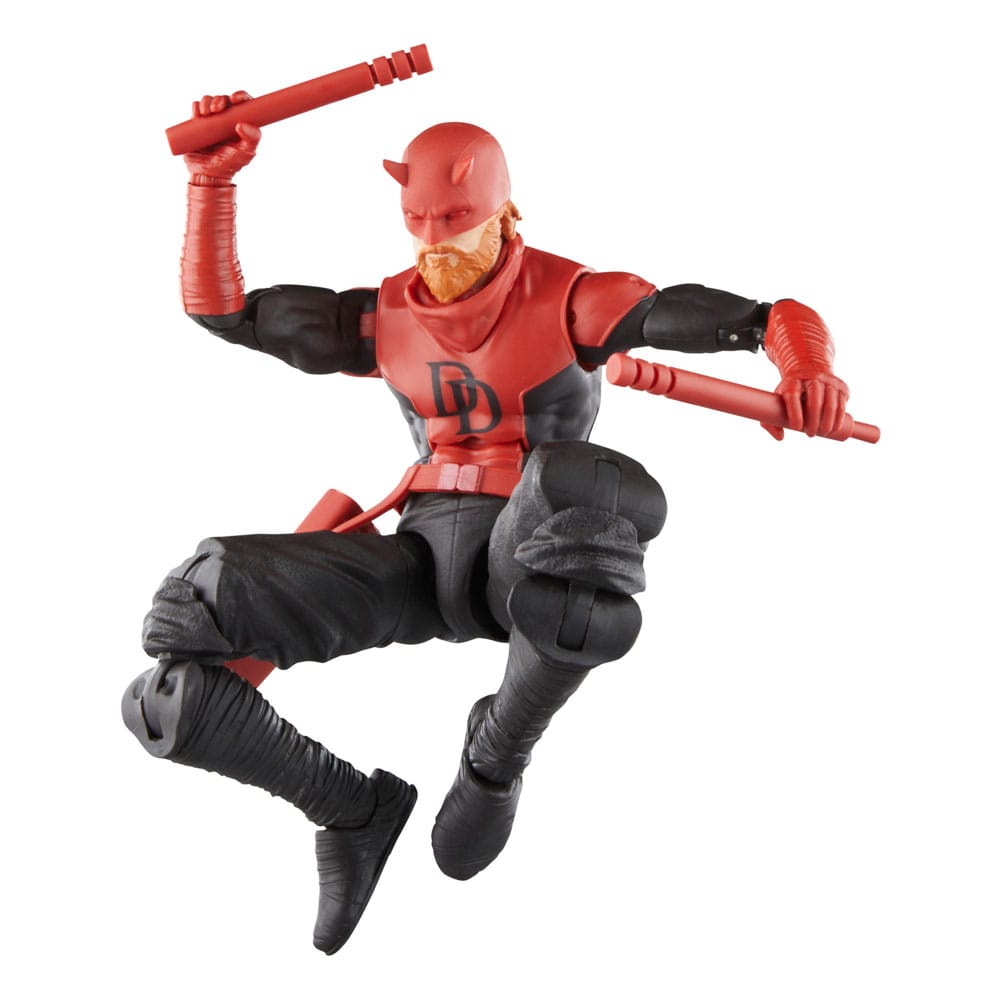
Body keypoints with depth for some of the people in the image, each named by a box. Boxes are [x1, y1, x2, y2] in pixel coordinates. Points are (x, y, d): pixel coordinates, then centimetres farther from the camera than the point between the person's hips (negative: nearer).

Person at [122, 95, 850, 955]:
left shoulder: (570, 300, -5)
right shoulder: (386, 320, 11)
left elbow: (772, 319, -14)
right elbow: (217, 307, 12)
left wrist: (810, 371, -37)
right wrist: (214, 177, 2)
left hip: (528, 561, -3)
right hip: (424, 554, 4)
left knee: (569, 480, -45)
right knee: (186, 619, -22)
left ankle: (500, 753, -18)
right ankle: (354, 811, 3)